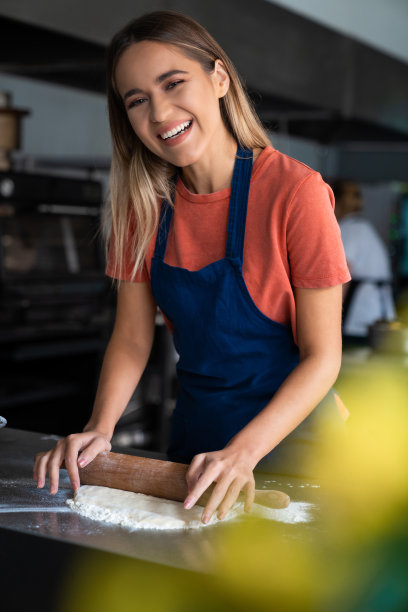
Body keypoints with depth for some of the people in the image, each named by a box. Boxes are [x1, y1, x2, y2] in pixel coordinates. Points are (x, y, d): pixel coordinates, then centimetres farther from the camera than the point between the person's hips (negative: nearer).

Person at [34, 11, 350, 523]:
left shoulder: (295, 191, -20)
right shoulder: (146, 202, -5)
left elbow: (322, 357, -19)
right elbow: (132, 337, -2)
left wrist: (244, 452, -31)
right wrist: (99, 429, -19)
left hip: (289, 430, -4)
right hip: (195, 433, 4)